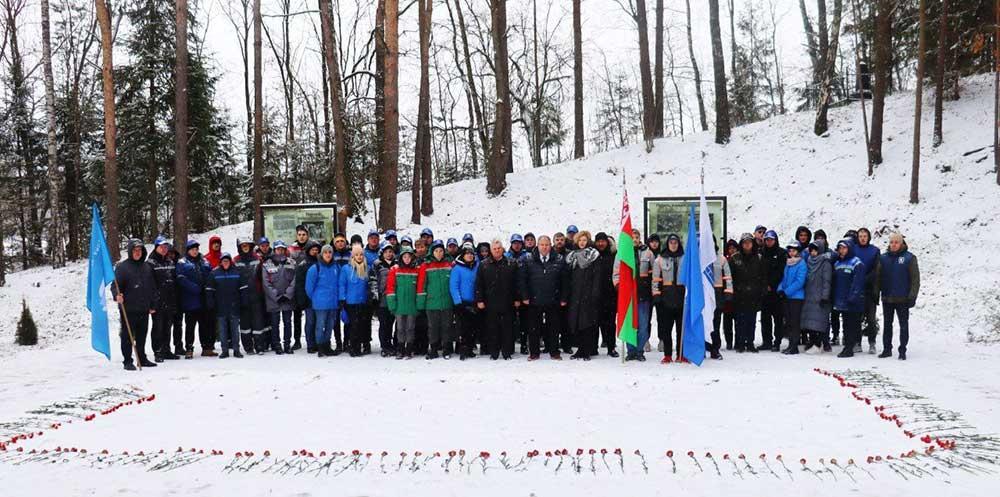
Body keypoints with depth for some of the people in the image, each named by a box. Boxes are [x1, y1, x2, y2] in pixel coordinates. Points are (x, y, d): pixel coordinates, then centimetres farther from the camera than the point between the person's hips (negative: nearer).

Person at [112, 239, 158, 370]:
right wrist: (117, 295, -26)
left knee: (142, 336, 12)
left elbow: (152, 287, 17)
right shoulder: (122, 266, -3)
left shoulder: (147, 267, 12)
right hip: (128, 309, -5)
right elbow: (115, 285, -6)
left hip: (144, 309, 5)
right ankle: (127, 361, 5)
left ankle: (142, 359, 22)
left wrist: (153, 305, 15)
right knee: (127, 336, 0)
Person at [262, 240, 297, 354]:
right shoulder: (267, 265, -1)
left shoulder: (291, 264, 5)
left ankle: (287, 345, 14)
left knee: (288, 323, 7)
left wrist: (287, 294, -11)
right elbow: (266, 283, -6)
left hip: (288, 299, 2)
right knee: (275, 324, 3)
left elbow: (294, 281, 0)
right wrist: (276, 296, -13)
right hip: (273, 300, -1)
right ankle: (277, 346, 9)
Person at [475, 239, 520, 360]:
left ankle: (507, 352, 11)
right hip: (490, 303, 0)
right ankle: (493, 352, 12)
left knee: (507, 328, 3)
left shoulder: (511, 264, 6)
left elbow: (516, 283, 6)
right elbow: (479, 284, 5)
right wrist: (479, 300, -1)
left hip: (507, 303, 0)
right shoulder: (484, 265, 5)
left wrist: (517, 299, 1)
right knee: (492, 329, 4)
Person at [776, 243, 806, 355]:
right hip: (786, 297, 7)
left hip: (796, 297, -7)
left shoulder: (801, 264, -9)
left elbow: (799, 282, -16)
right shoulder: (787, 264, 14)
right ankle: (791, 345, 16)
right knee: (788, 321, 10)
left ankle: (794, 346, -2)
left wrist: (786, 292, -17)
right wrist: (780, 289, -1)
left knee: (795, 322, -5)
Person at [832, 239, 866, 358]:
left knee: (852, 326, -3)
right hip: (841, 302, 7)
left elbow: (857, 284, -15)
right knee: (846, 325, 12)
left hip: (853, 303, -7)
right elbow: (834, 282, 18)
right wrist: (834, 299, 13)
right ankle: (847, 347, 17)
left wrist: (852, 298, -22)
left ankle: (849, 349, -1)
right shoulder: (837, 264, 15)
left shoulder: (857, 264, -8)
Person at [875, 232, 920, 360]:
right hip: (887, 298, 4)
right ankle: (887, 349, 20)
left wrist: (912, 296, -12)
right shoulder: (884, 258, 5)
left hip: (903, 298, -3)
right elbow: (878, 277, 7)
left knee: (903, 325, 4)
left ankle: (902, 351, 10)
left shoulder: (909, 258, -5)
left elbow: (915, 279, -7)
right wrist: (876, 293, 2)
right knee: (887, 324, 11)